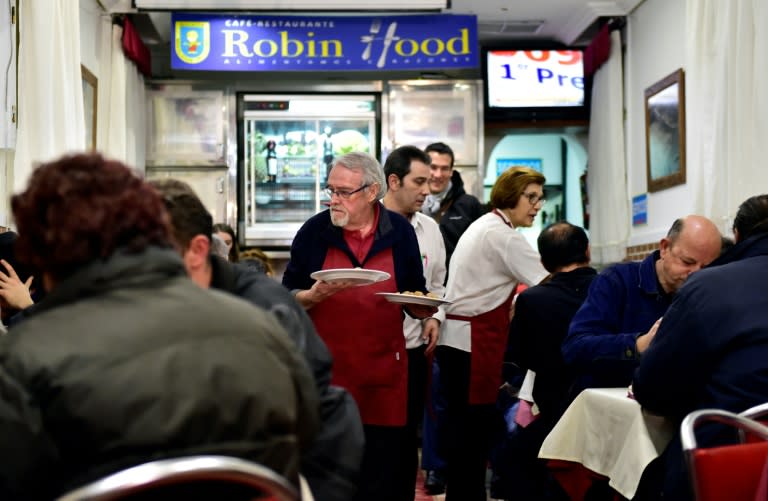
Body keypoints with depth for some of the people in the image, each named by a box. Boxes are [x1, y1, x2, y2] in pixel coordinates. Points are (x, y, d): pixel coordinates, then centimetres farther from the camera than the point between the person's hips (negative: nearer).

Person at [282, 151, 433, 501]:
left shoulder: (400, 231, 2)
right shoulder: (314, 231, -2)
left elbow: (416, 302, 8)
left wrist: (423, 306, -14)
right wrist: (316, 294, -18)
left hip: (383, 371, 1)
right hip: (325, 370, -1)